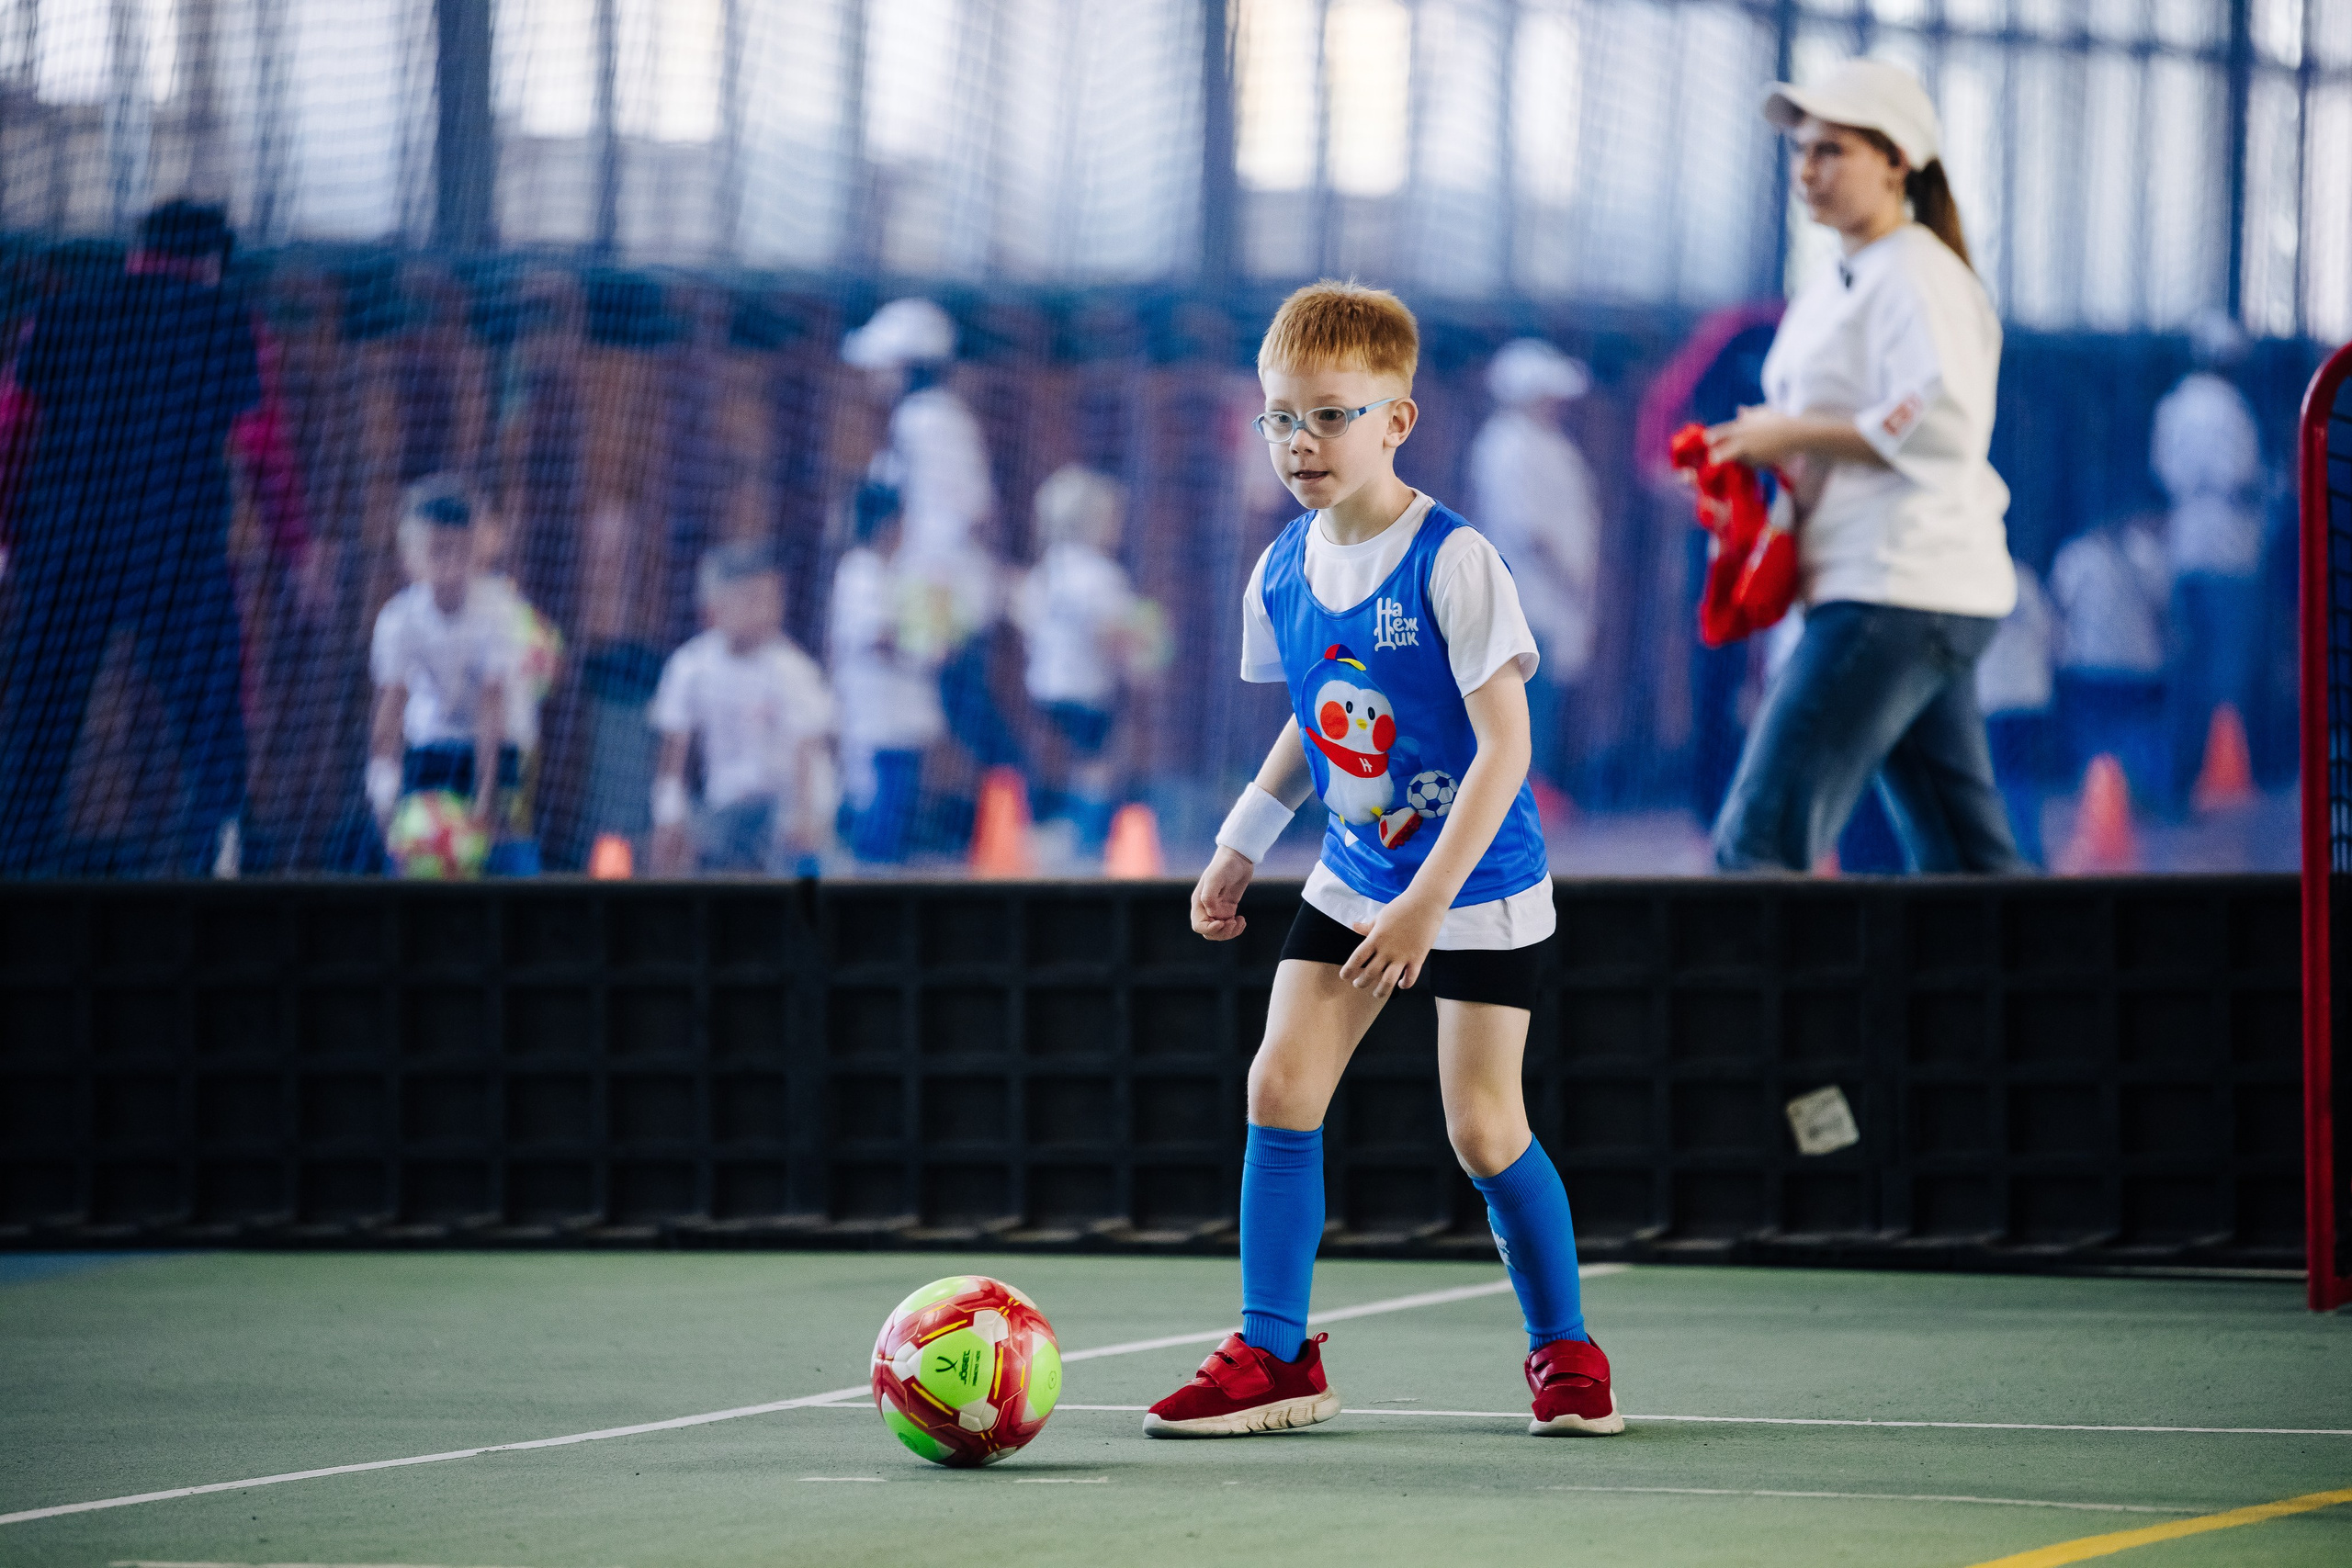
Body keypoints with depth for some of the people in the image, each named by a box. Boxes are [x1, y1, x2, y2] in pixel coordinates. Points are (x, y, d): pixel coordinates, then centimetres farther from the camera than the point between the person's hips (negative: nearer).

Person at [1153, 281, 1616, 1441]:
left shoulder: (1452, 562, -20)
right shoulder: (1281, 573, 0)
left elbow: (1505, 744, -21)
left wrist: (1430, 900, -26)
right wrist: (1241, 843, 9)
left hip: (1479, 881, -6)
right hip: (1354, 878, 6)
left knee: (1481, 1127, -5)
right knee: (1280, 1087, -5)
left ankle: (1563, 1350, 15)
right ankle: (1274, 1357, 3)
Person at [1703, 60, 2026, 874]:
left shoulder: (1916, 276, -9)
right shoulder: (1831, 288, 20)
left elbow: (1941, 425, -21)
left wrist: (1792, 434, -15)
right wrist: (1753, 467, 9)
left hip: (1899, 592, -10)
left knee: (1758, 843, -17)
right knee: (1966, 865, 12)